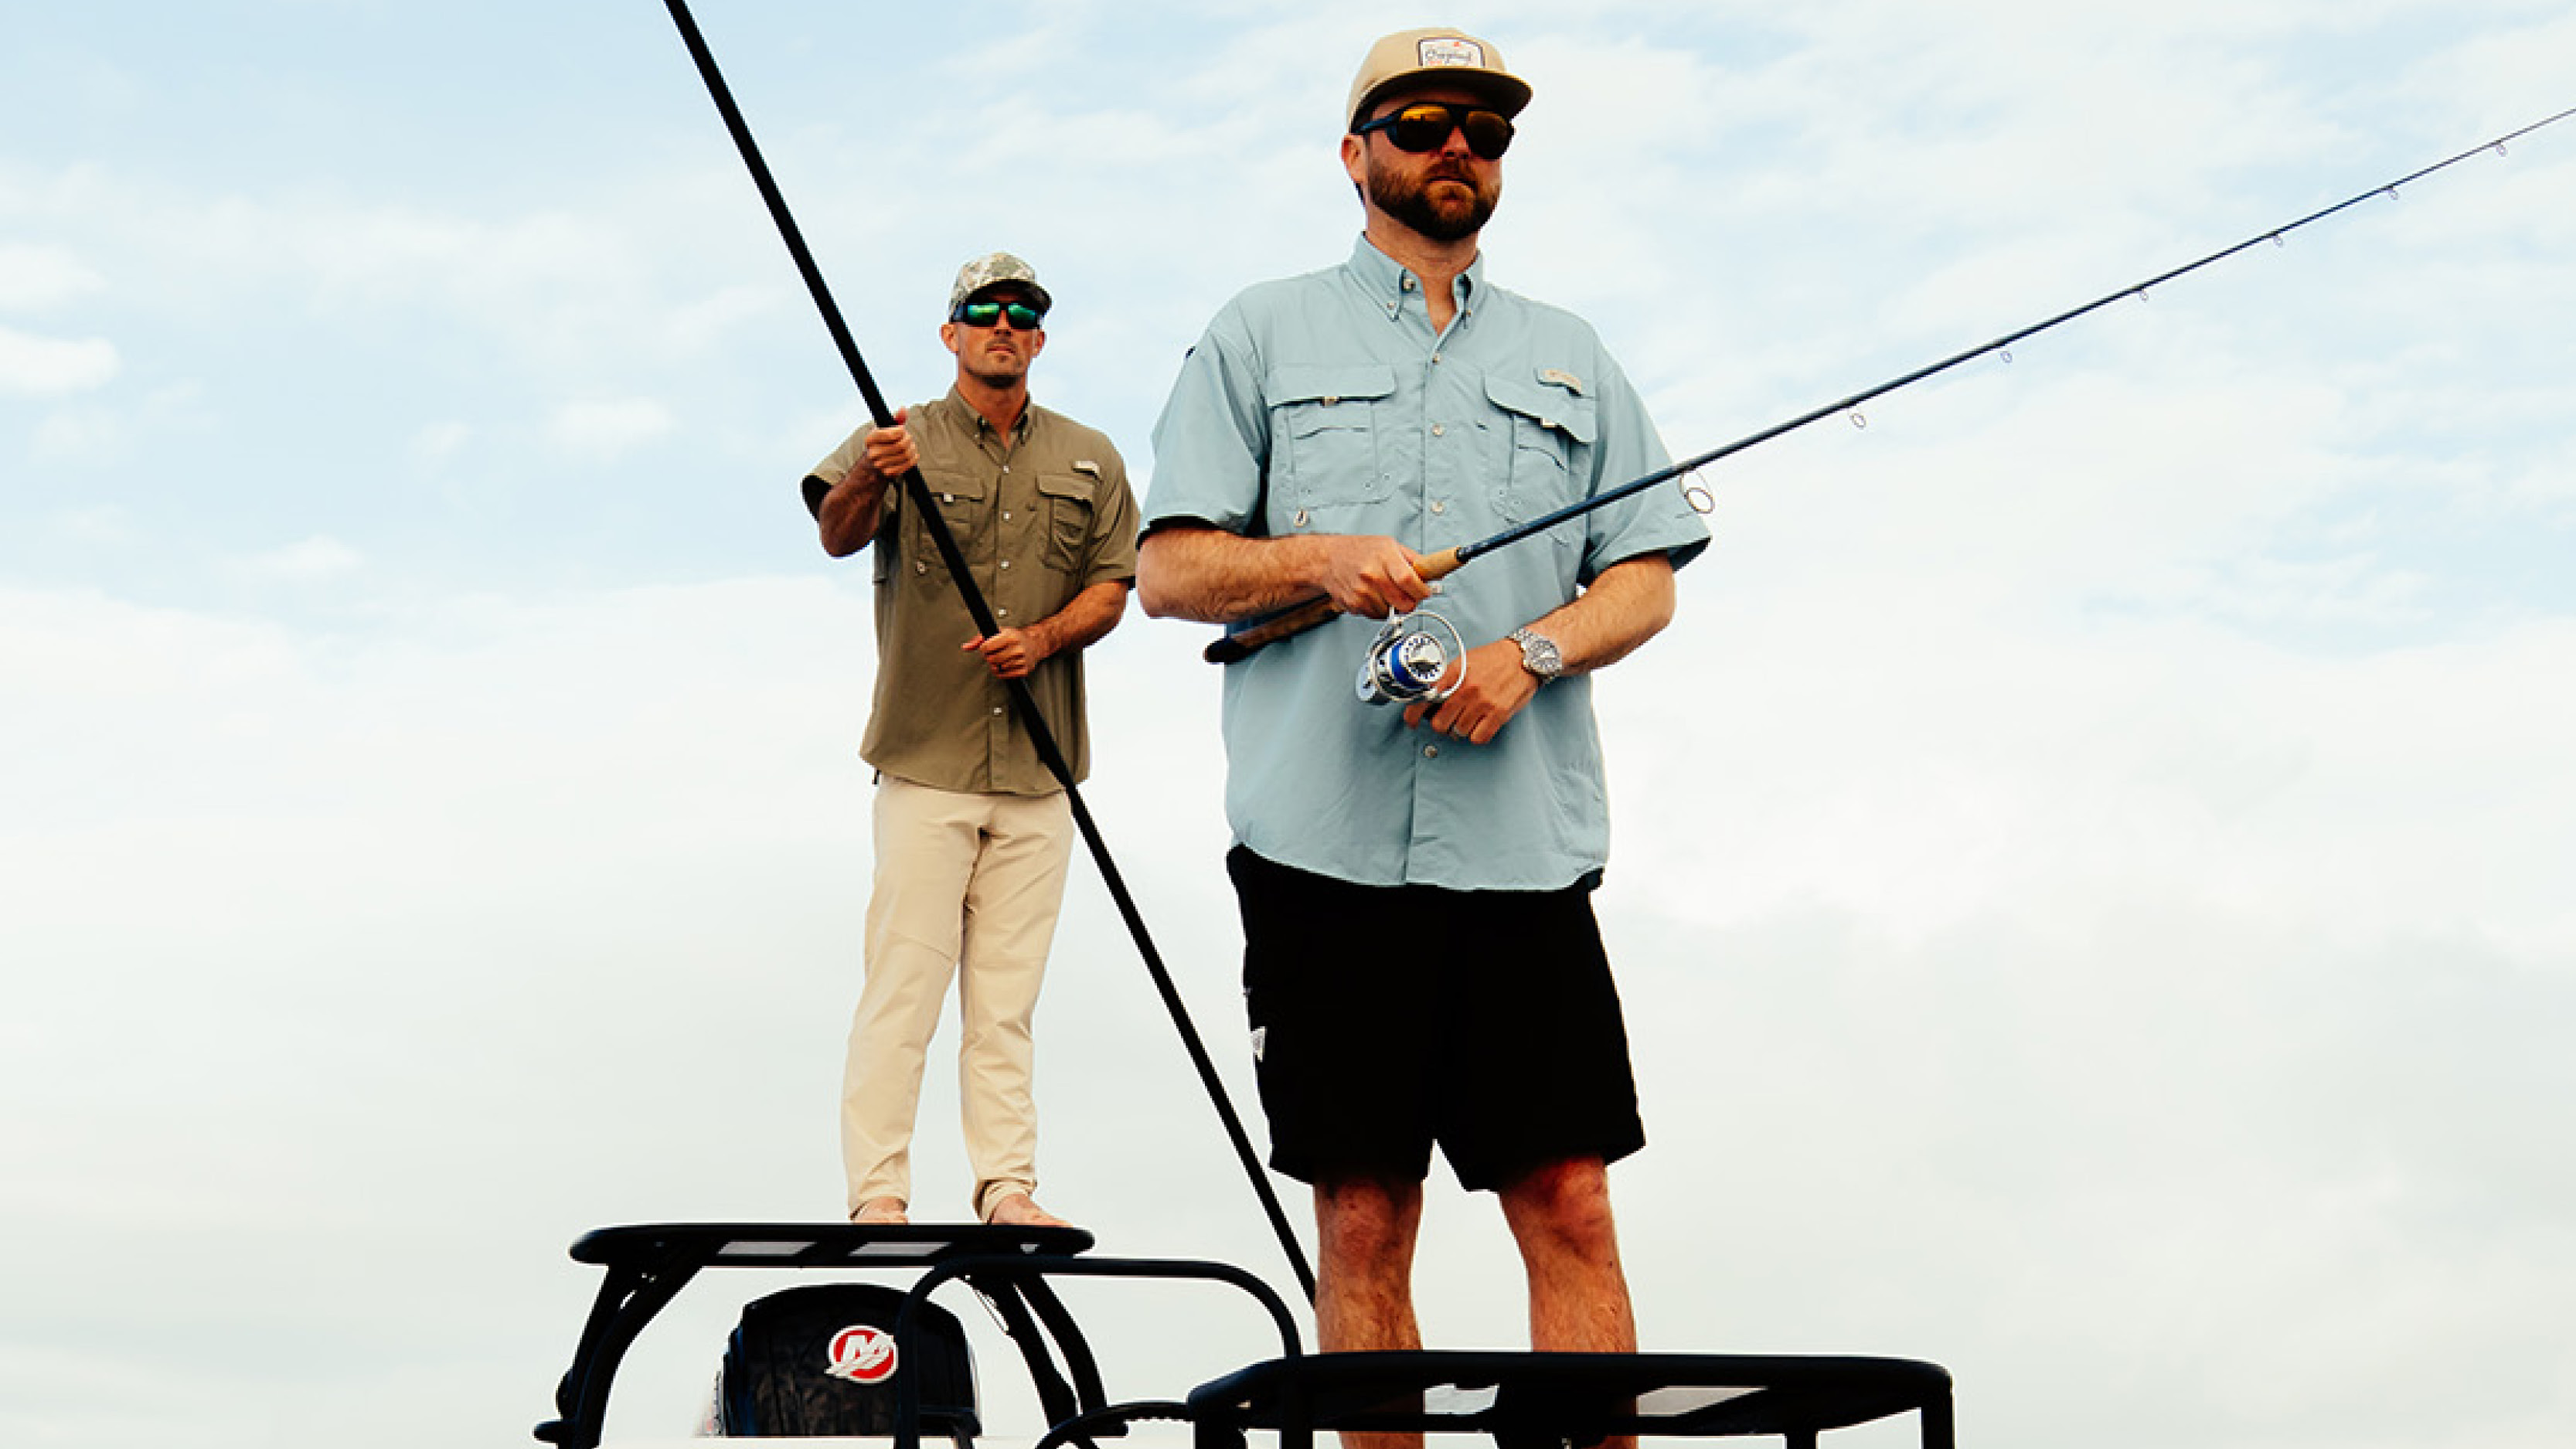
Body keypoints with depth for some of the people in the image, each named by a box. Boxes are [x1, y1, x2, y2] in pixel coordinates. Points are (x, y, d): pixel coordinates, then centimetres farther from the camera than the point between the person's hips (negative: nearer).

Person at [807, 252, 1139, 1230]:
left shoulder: (1088, 461, 13)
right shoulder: (898, 443, 2)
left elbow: (1111, 587, 11)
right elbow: (838, 534, -16)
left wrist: (1044, 637, -10)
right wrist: (864, 481, -40)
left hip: (1039, 767, 3)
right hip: (925, 758, -3)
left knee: (1007, 996, 7)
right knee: (904, 982, -7)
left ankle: (1007, 1188, 11)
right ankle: (878, 1197, -5)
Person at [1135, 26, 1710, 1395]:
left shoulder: (1568, 355, 20)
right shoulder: (1264, 333, 13)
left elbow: (1645, 577, 14)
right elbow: (1170, 570, 7)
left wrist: (1529, 653, -6)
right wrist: (1322, 560, -12)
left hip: (1525, 839, 2)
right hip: (1325, 836, -1)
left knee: (1569, 1203, -4)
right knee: (1362, 1216, 1)